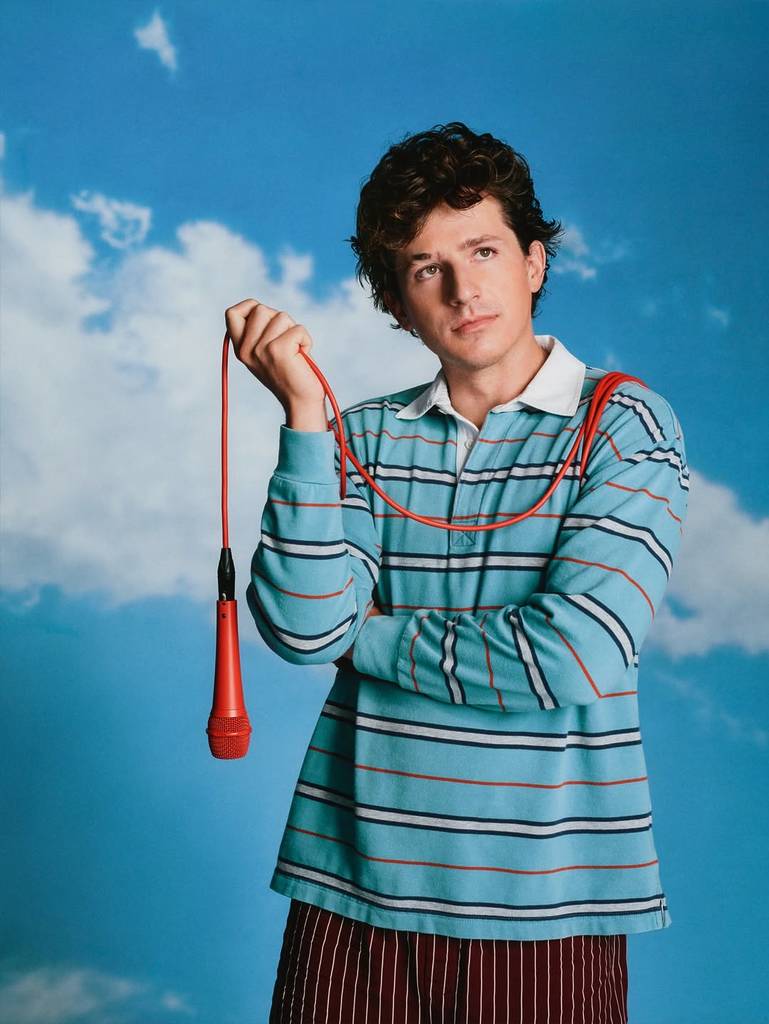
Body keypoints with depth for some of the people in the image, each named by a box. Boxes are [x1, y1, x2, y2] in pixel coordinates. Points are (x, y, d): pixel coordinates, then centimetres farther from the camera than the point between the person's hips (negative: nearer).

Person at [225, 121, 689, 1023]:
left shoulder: (625, 424, -4)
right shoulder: (364, 434, 6)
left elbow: (573, 657, -16)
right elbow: (301, 627, -7)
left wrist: (366, 635, -4)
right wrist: (304, 413, -11)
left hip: (546, 901, -2)